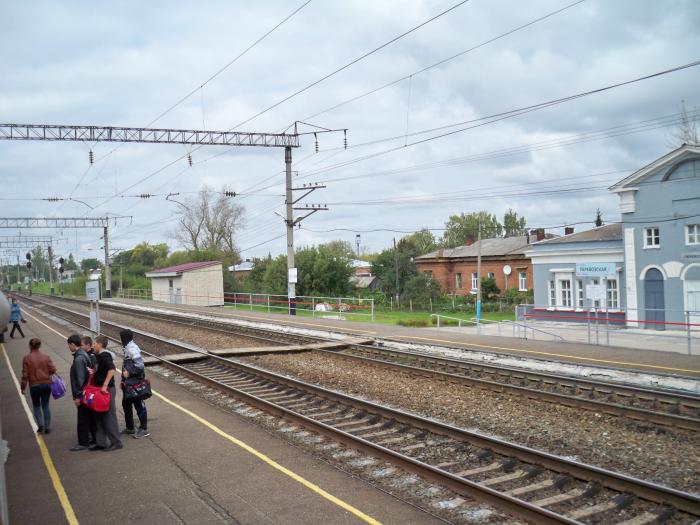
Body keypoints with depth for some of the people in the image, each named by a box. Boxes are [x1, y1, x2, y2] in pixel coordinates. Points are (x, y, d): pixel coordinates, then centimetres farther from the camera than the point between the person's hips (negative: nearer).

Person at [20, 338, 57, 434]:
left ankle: (40, 424, -1)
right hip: (46, 384, 2)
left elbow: (25, 375, -9)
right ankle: (47, 427, 12)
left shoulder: (27, 358, -9)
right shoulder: (46, 357, -3)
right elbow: (53, 370, -4)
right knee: (45, 405, 12)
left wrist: (23, 387, 0)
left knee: (36, 405, 16)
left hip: (34, 385, -2)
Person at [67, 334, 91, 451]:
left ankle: (83, 443, 6)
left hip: (82, 394, -10)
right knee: (86, 417, 17)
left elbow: (80, 379, -22)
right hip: (86, 392, 10)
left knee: (82, 418, -1)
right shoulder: (83, 355, 10)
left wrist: (77, 396, -19)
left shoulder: (78, 359, -20)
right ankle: (85, 440, 27)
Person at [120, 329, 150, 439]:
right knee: (126, 404, 17)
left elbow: (140, 365, -28)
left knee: (139, 405, 0)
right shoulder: (128, 347, 9)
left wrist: (129, 372, -22)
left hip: (135, 382, -10)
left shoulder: (132, 349, -20)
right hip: (128, 381, 10)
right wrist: (123, 380, 14)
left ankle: (143, 429, 10)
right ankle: (130, 428, 30)